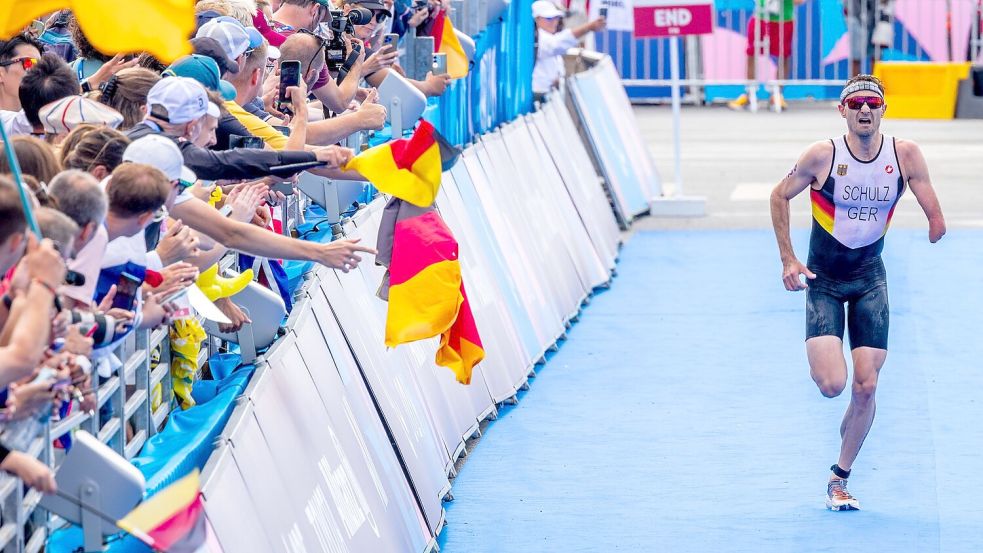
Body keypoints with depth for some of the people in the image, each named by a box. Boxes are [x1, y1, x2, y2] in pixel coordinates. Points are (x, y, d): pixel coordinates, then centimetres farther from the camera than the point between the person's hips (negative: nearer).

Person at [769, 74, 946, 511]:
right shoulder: (822, 155, -15)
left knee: (866, 387, -3)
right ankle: (819, 355, 23)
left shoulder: (905, 154, -10)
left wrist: (937, 227, -22)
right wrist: (788, 260, -5)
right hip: (823, 279, -2)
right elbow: (780, 197, -2)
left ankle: (839, 479, 15)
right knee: (831, 385, -16)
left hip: (870, 278, 2)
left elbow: (934, 213, -3)